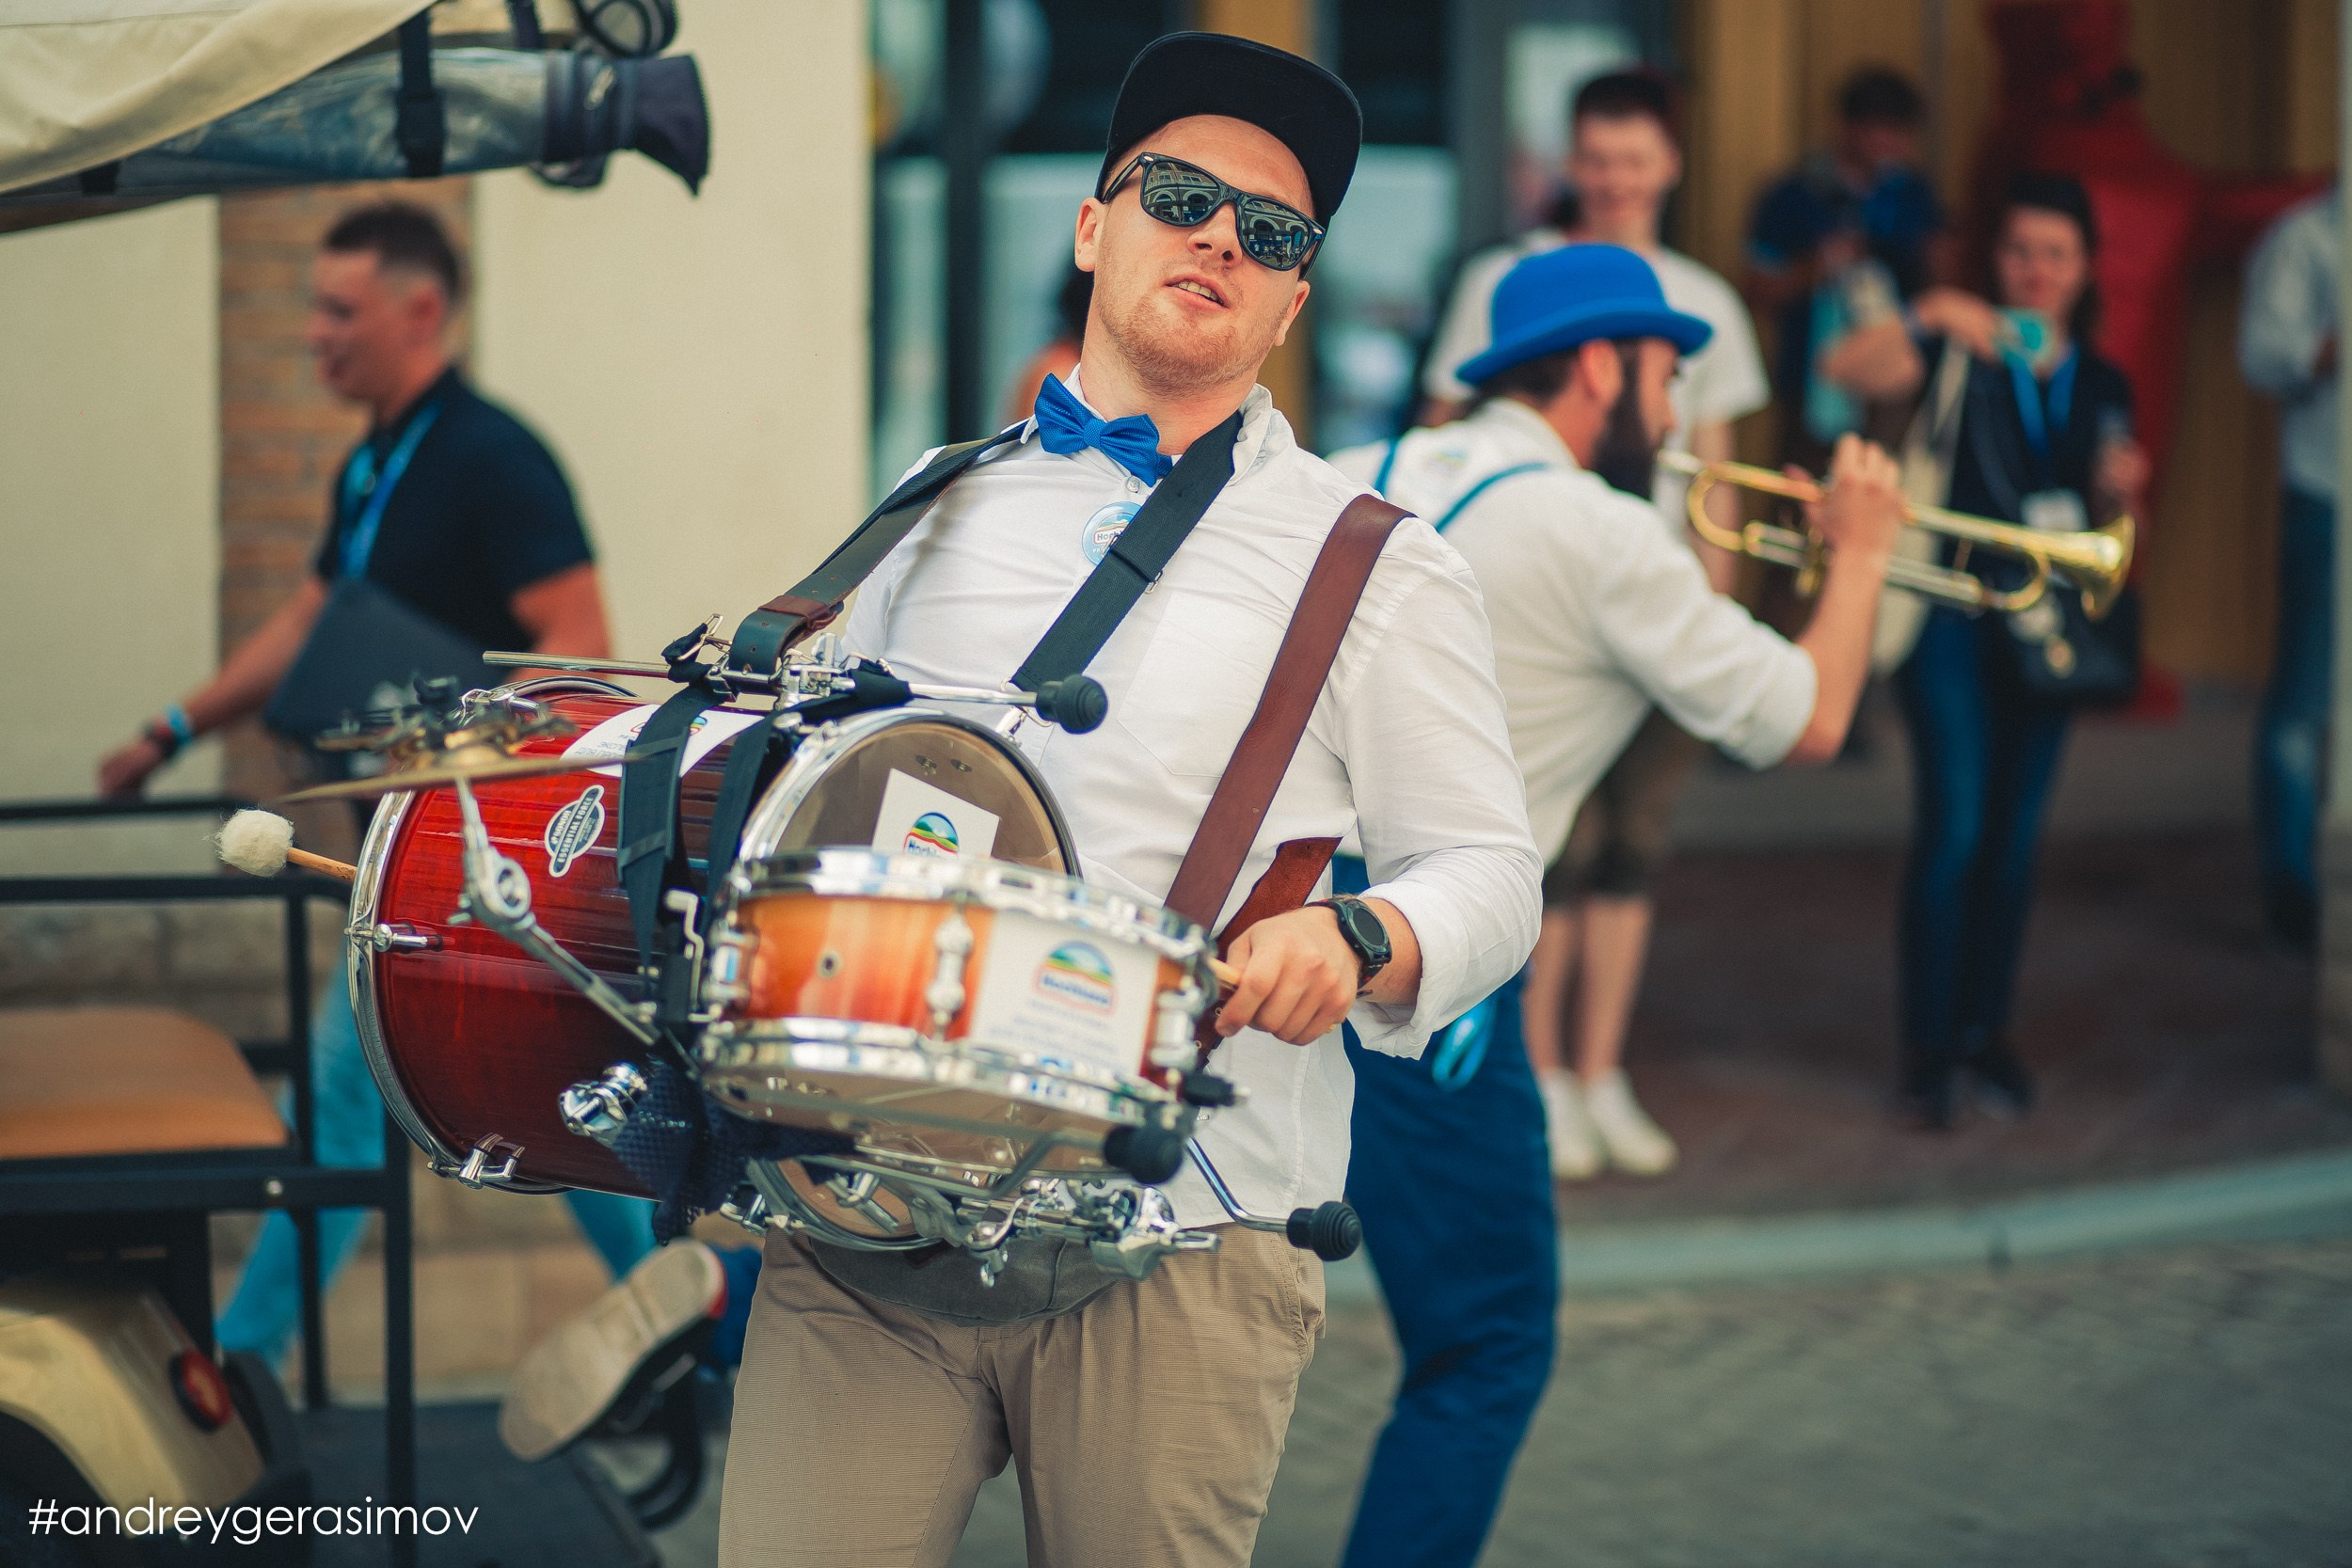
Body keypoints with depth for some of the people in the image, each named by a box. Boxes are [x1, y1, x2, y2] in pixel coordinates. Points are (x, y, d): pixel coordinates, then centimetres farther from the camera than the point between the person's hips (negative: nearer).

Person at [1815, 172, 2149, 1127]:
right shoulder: (1964, 352, -1)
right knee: (1954, 827, -10)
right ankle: (1929, 1047, -3)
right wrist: (1928, 321, -33)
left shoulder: (2101, 385, 12)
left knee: (2014, 838, 8)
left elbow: (2106, 526, 16)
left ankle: (1985, 1030, 20)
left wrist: (2121, 493, -6)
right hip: (1956, 615, -4)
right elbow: (1846, 367, -18)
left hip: (2045, 628, 4)